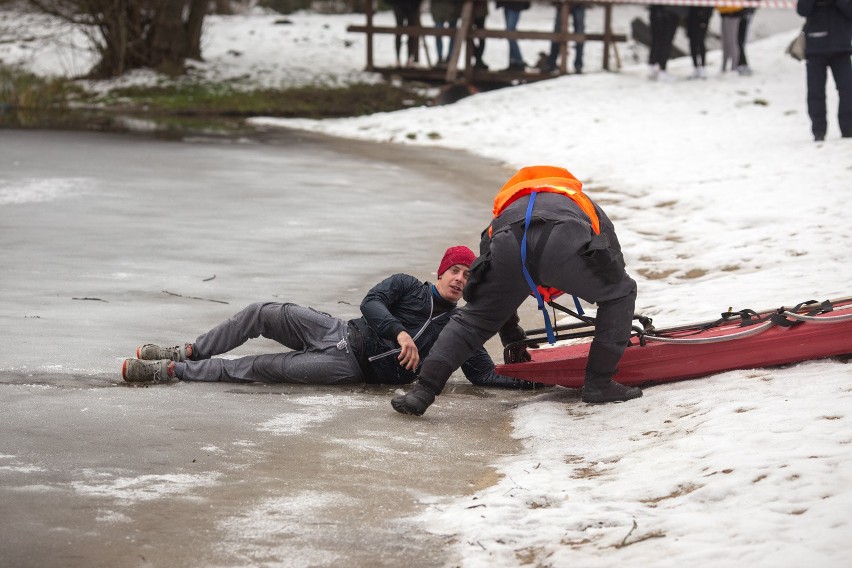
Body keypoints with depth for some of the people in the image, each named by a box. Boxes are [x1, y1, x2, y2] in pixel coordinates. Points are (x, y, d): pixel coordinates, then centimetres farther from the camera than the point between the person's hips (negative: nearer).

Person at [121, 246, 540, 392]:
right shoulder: (407, 286, 7)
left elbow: (484, 374, 3)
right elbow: (371, 302, -8)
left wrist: (528, 382, -11)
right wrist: (399, 332, -26)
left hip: (355, 367, -2)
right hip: (341, 333, 2)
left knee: (262, 368, -17)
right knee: (265, 314, -15)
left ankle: (175, 370, -14)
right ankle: (190, 353, 1)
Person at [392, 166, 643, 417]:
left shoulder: (505, 209, 49)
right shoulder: (588, 206, 46)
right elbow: (616, 269, 45)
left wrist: (512, 339, 66)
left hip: (509, 246, 2)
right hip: (564, 246, -2)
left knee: (472, 318, 22)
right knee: (622, 292, 22)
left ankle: (423, 391, 11)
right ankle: (599, 384, 19)